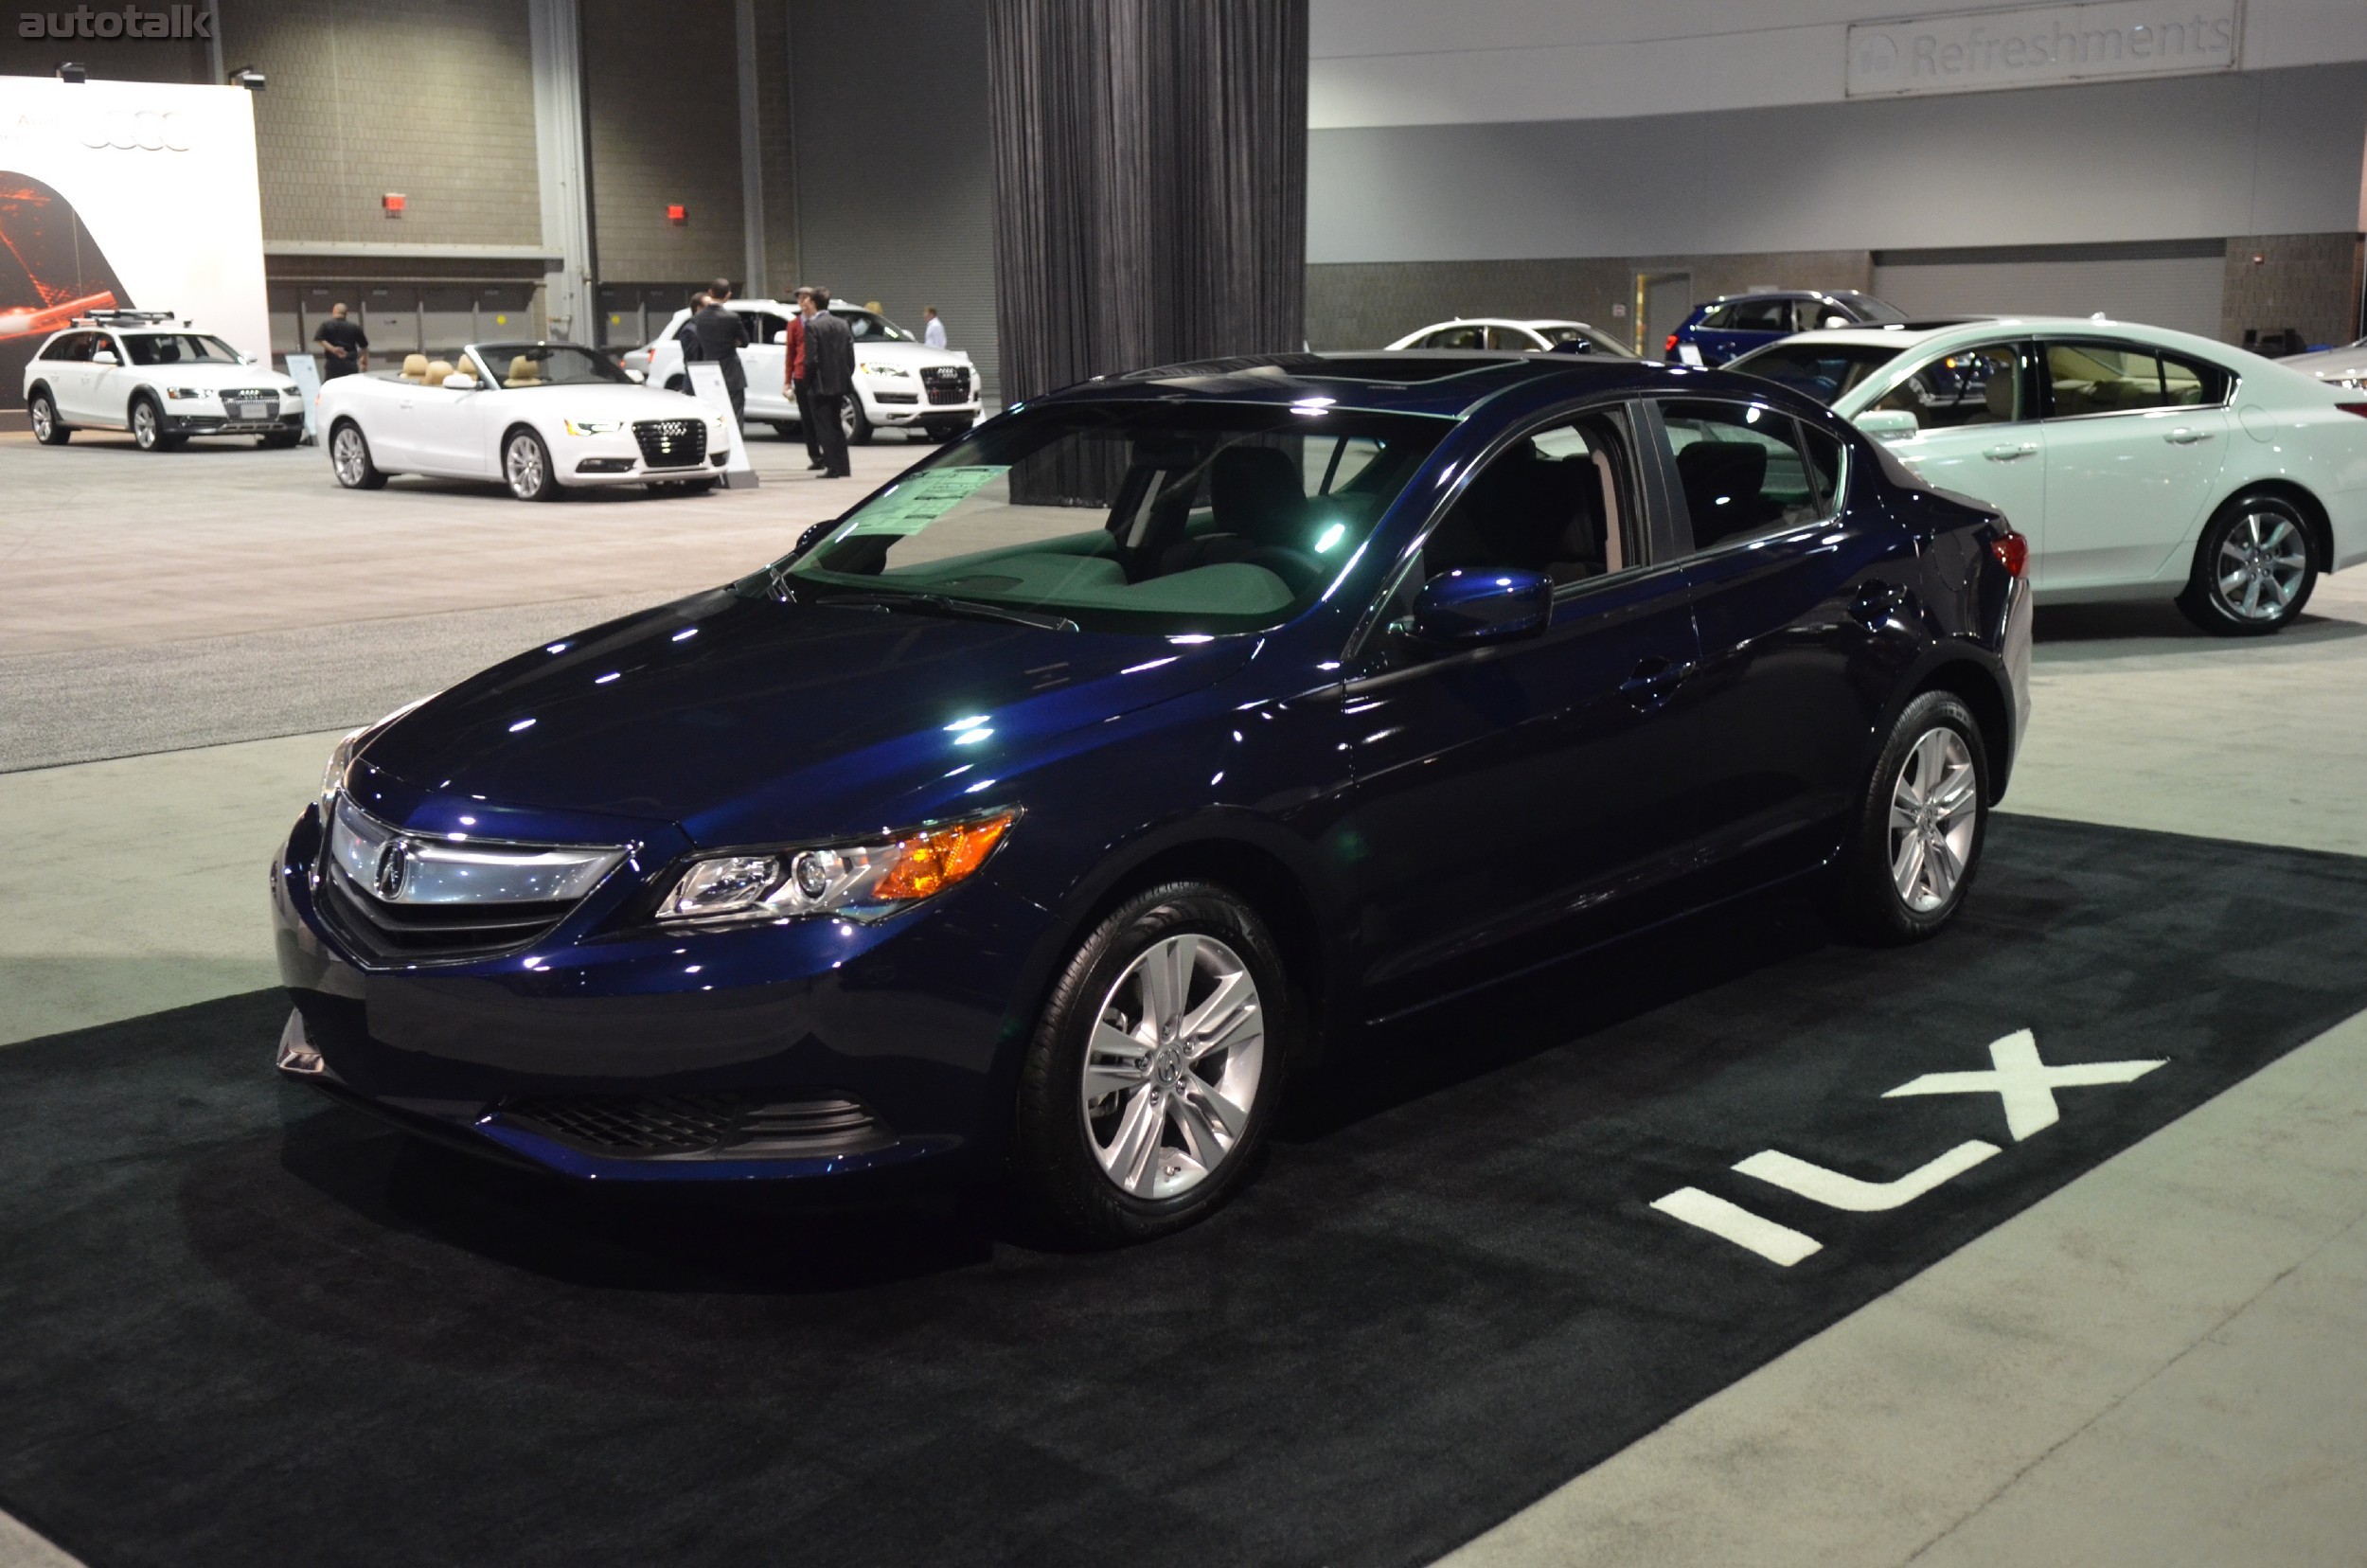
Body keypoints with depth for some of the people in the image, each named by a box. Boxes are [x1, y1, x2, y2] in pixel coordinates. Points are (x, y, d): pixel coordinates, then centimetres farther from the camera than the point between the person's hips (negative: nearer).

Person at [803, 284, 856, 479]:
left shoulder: (812, 326, -13)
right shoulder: (842, 325, 8)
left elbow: (811, 359, -16)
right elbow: (850, 356, 7)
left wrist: (808, 383, -6)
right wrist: (846, 378, 14)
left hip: (821, 385, -7)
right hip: (839, 383, 7)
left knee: (825, 428, -1)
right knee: (835, 427, 17)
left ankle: (833, 468, -5)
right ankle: (842, 467, 19)